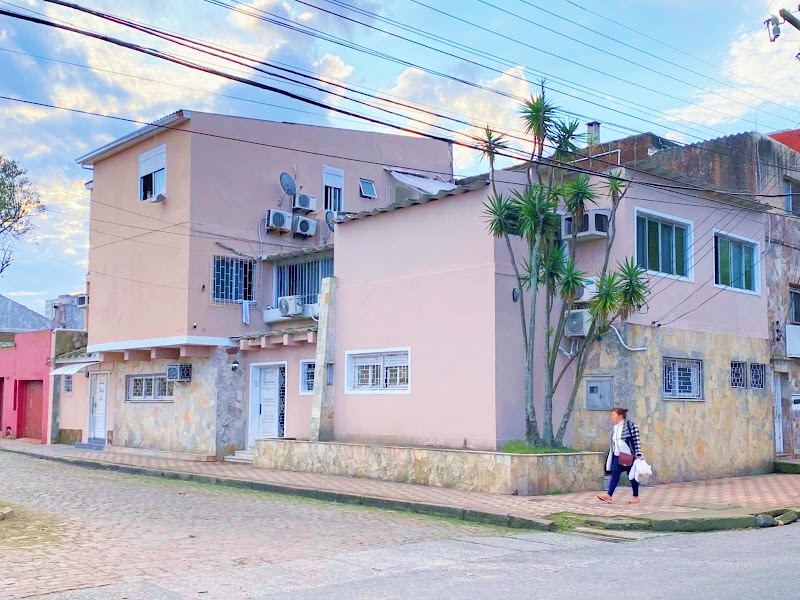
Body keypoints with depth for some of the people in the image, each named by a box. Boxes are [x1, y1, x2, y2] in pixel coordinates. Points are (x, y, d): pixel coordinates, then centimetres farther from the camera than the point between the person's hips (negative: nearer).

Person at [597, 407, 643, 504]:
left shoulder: (630, 426, -11)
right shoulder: (615, 428, 11)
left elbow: (636, 441, -12)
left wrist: (638, 454, -16)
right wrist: (611, 456, 19)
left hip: (628, 456, -7)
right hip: (617, 456, 7)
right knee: (614, 475, -2)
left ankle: (636, 496, 16)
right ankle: (609, 495, -8)